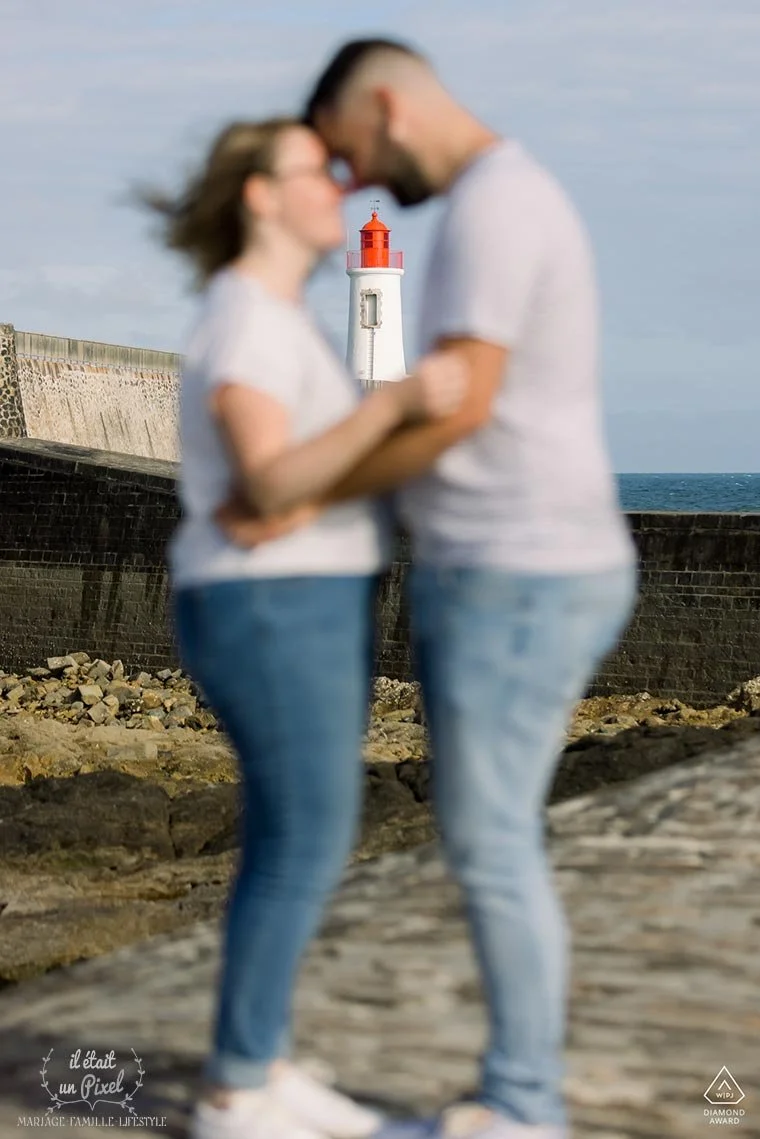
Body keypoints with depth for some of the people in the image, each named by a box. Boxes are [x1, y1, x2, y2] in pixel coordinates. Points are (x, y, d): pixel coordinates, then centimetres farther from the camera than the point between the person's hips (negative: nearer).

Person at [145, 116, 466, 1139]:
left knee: (298, 845, 12)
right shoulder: (248, 321, -18)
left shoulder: (268, 319, 14)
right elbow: (270, 488, -29)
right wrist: (396, 402, -41)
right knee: (306, 854, -6)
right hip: (274, 615, -10)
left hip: (299, 610, 10)